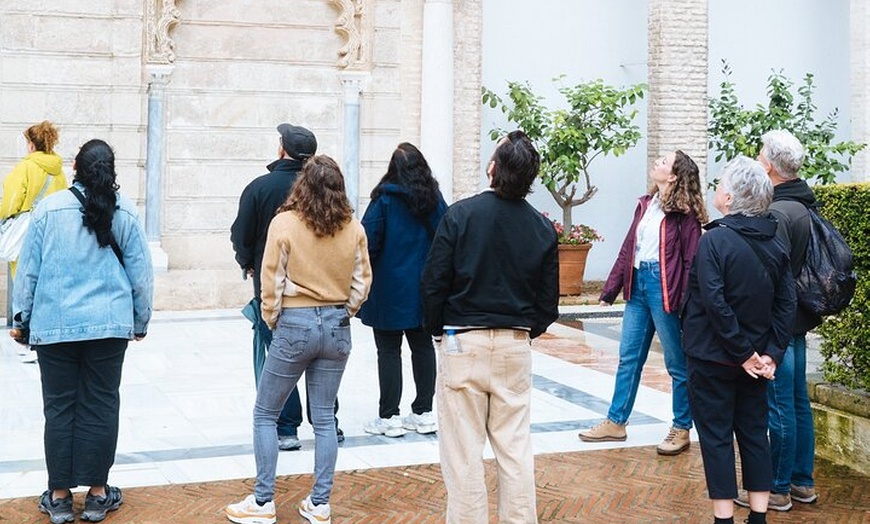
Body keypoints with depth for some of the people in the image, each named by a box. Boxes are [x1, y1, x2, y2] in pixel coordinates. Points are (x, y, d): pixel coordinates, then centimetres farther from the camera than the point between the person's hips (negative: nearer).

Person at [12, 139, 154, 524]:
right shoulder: (125, 212, -1)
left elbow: (28, 270, 0)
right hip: (110, 325, 1)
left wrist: (22, 320, 11)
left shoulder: (49, 208, -5)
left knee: (59, 408, 8)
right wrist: (141, 321, 16)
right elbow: (141, 272, 4)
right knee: (101, 406, 8)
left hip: (55, 325, -1)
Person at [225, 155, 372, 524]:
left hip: (295, 326, -4)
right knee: (324, 418, 11)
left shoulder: (284, 223, -10)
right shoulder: (354, 228, -1)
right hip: (337, 327, 4)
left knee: (265, 414, 9)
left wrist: (271, 319, 6)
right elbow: (362, 280, 5)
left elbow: (272, 281, -7)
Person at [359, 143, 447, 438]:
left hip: (389, 288, -4)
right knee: (423, 347, 12)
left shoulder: (385, 199, -9)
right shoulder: (435, 199, 4)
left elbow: (368, 240, -12)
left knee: (389, 350, 1)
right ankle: (424, 413, 17)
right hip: (425, 288, 5)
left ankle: (389, 417, 4)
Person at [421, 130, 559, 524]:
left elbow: (434, 282, -8)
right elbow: (548, 301, 5)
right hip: (516, 345, 3)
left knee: (463, 451, 3)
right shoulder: (543, 228, 1)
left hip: (463, 343, -3)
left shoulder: (460, 214, -9)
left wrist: (436, 329, 6)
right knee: (515, 448, 11)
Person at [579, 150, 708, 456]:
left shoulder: (683, 212, -9)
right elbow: (628, 248, 15)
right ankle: (616, 423, 22)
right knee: (629, 358, 13)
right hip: (637, 284, 8)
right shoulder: (645, 204, 12)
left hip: (663, 287, -8)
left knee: (677, 362, 4)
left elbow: (691, 259, -13)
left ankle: (682, 430, 15)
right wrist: (610, 290, 13)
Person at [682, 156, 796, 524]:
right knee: (754, 434, 14)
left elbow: (715, 303, -22)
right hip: (754, 361, 6)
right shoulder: (775, 244, 3)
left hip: (713, 357, -6)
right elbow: (787, 303, 1)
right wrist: (771, 353, -2)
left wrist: (743, 351, -15)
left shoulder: (714, 241, -17)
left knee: (716, 436, 4)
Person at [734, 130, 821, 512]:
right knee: (798, 402, 16)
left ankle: (778, 490, 9)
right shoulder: (806, 208, 9)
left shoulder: (776, 214, -20)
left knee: (779, 409, -1)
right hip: (798, 322, 9)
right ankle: (803, 483, 26)